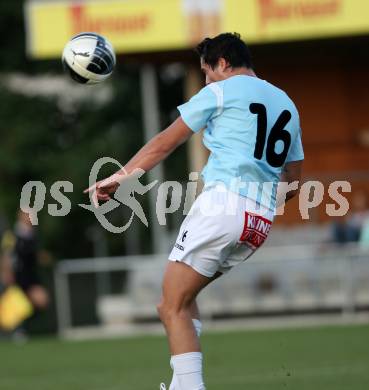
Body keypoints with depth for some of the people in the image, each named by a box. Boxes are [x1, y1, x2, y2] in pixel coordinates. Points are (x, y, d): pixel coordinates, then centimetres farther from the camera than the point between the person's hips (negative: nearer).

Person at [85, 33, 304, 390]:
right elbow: (292, 184, 23)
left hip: (223, 204, -7)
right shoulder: (287, 105, 21)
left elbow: (164, 143, 7)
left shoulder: (220, 92, 3)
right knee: (183, 297, 19)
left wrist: (119, 177, 16)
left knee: (173, 308, -5)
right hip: (262, 222, 7)